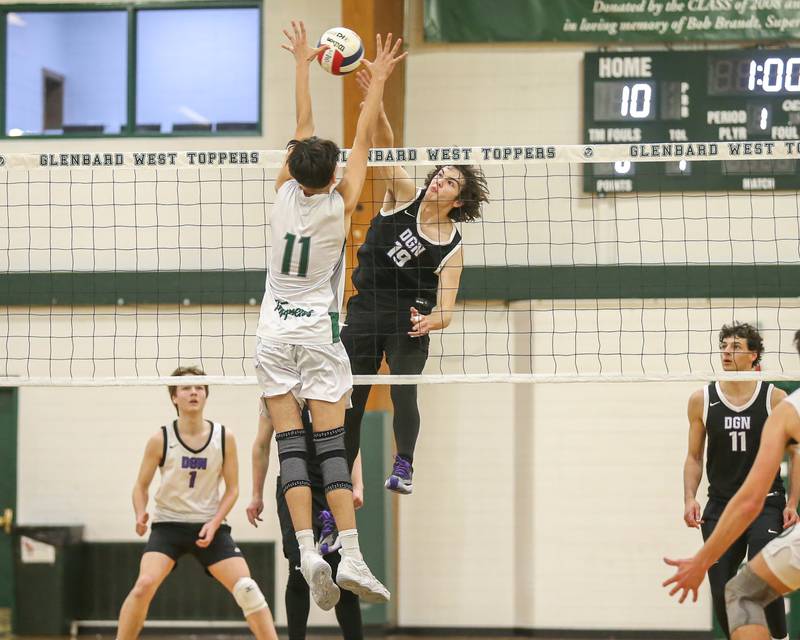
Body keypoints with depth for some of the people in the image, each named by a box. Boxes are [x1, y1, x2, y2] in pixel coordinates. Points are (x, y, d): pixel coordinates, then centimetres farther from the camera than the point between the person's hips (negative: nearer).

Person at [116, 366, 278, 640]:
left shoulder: (224, 437, -4)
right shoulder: (160, 440, -7)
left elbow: (232, 489, 3)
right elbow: (141, 485, 3)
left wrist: (214, 524, -11)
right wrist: (141, 515, -17)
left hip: (210, 526, 1)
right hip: (168, 524, -1)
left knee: (246, 588, -10)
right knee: (144, 584, -22)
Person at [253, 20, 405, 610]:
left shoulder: (285, 194, -5)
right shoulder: (340, 205, -9)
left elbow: (303, 128, 7)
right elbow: (364, 140, -1)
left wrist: (303, 64, 16)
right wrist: (378, 80, 6)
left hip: (276, 333, 2)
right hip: (321, 333, -2)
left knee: (291, 446, -4)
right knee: (332, 446, -6)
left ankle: (309, 553, -17)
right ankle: (351, 557, -16)